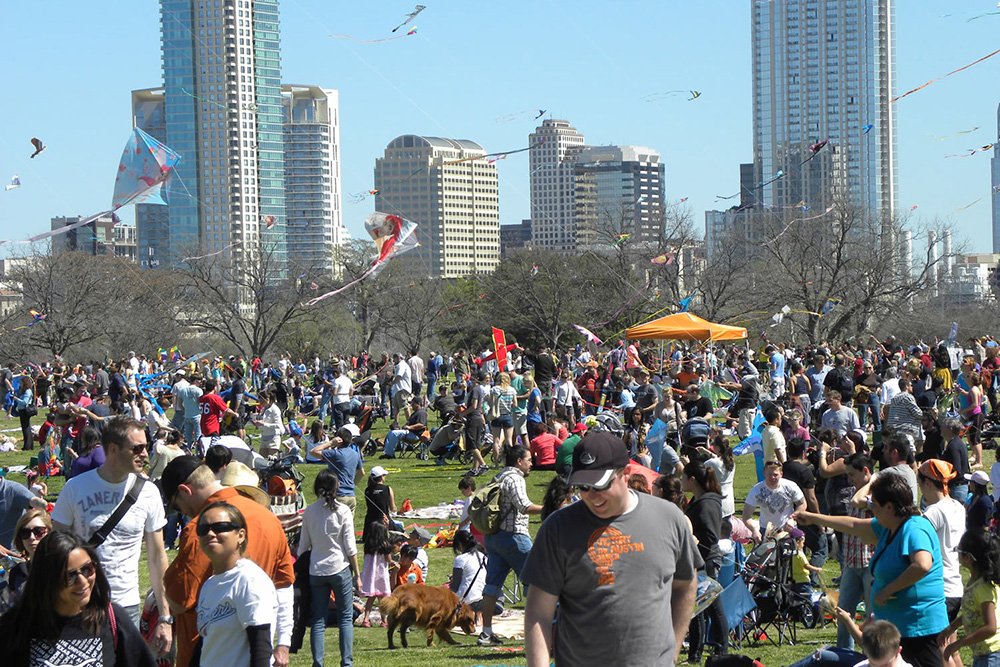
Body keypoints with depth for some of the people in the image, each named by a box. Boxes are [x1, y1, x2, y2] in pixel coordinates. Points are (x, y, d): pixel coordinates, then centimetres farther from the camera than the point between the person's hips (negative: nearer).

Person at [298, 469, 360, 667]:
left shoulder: (309, 511, 1)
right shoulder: (342, 511, -7)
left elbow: (303, 545, 6)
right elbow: (350, 547, -6)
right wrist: (357, 575, 2)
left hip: (316, 571, 3)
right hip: (340, 569, -3)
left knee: (318, 620, 7)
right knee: (346, 618, 5)